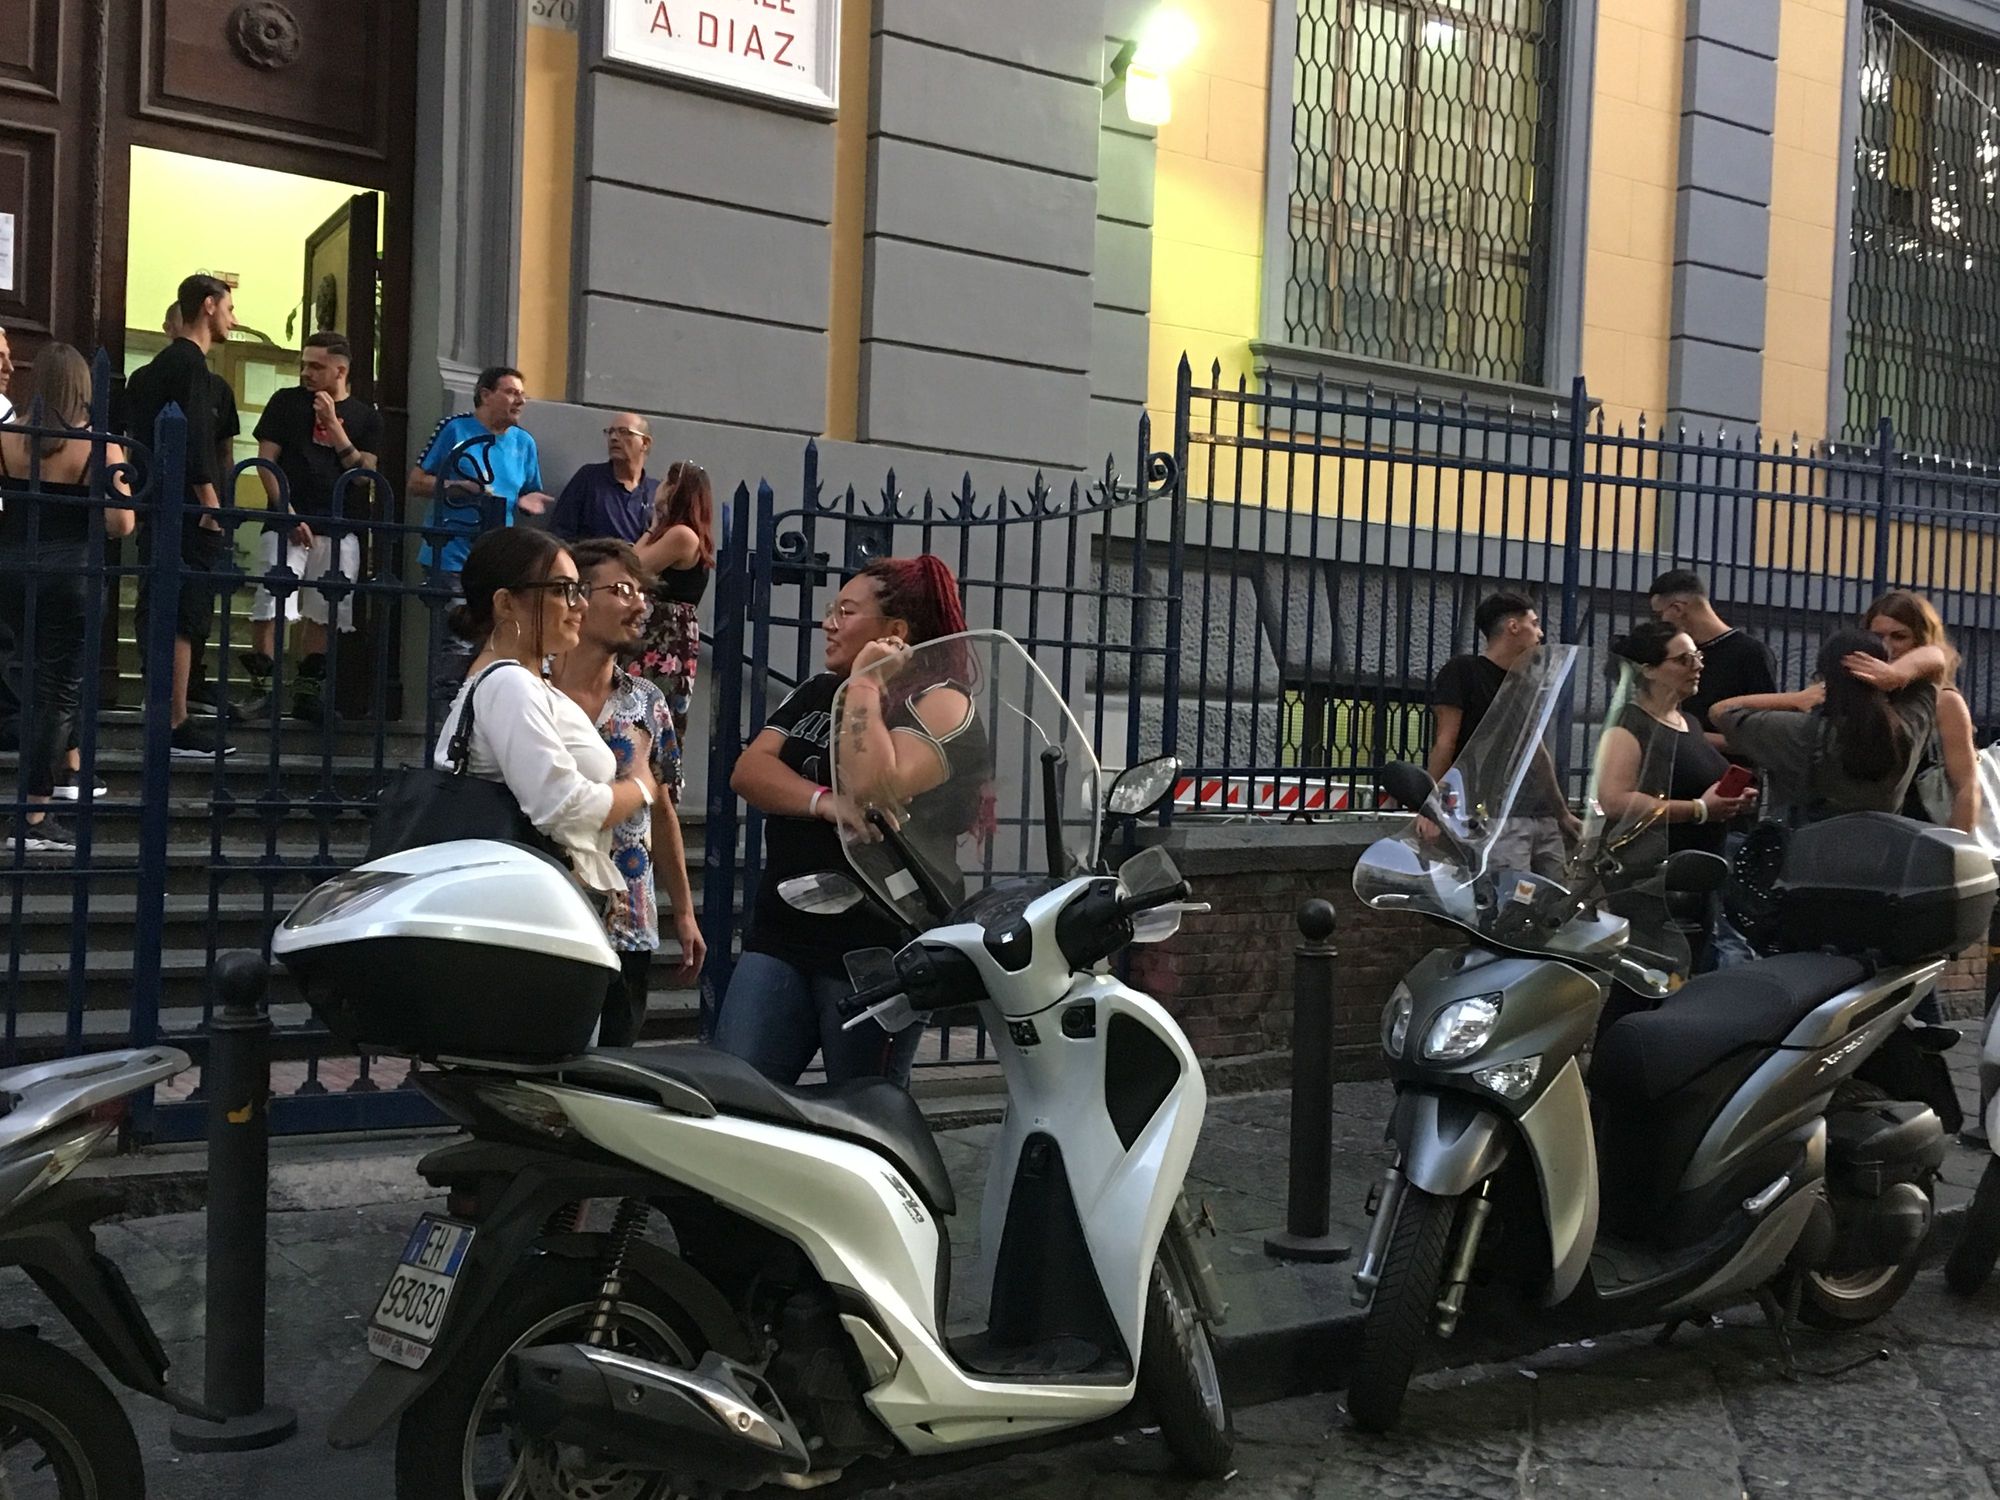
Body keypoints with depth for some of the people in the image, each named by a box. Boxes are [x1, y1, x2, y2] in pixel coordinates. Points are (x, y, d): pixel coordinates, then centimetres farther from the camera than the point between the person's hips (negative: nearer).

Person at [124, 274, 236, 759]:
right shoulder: (190, 363, -10)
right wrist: (212, 506, -21)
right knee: (186, 615, -9)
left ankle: (165, 716, 16)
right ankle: (177, 725, -9)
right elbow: (196, 440, -19)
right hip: (191, 513, -10)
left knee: (162, 614, 11)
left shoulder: (159, 365, 19)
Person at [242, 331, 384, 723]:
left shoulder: (365, 416, 9)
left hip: (341, 529, 2)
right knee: (271, 604, -14)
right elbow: (266, 461, 2)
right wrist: (289, 515, -8)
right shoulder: (286, 402, 6)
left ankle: (307, 691, 15)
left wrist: (333, 425, -8)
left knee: (324, 614, 6)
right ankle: (261, 685, -10)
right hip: (290, 522, -2)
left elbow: (364, 474, -1)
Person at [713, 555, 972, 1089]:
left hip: (875, 947, -6)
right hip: (780, 936, 6)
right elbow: (748, 771, 2)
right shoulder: (815, 693, 18)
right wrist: (827, 803, -14)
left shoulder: (939, 701, -4)